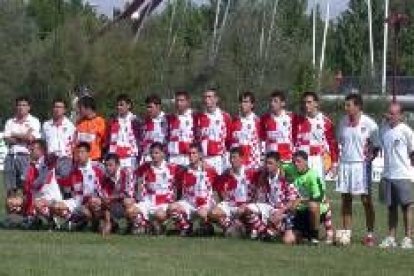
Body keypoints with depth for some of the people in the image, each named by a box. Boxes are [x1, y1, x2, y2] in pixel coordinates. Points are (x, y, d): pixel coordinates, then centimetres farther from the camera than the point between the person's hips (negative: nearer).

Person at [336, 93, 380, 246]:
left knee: (366, 199, -2)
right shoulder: (343, 122, 9)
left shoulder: (369, 124, -6)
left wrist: (370, 157, -12)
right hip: (345, 163, 5)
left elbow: (376, 146, -1)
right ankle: (346, 232, 13)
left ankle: (370, 234, 4)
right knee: (345, 199, 7)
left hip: (361, 164, -5)